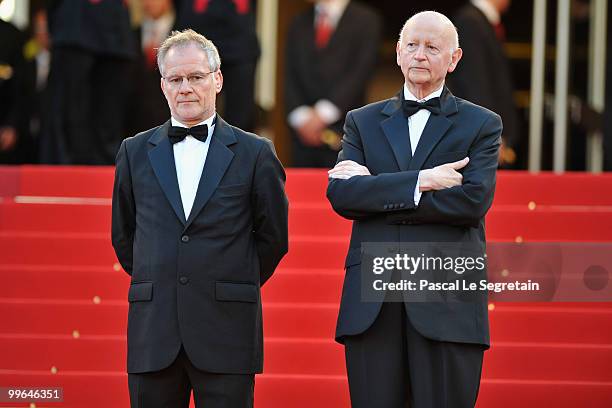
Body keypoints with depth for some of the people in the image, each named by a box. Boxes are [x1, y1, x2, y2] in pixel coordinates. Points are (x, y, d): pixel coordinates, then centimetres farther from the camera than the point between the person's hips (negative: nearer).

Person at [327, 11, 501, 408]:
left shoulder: (482, 125, 7)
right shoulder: (363, 122, 15)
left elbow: (473, 200, -10)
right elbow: (340, 193, -2)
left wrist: (376, 189, -7)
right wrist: (420, 181, -12)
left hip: (448, 304, -2)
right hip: (371, 305, 2)